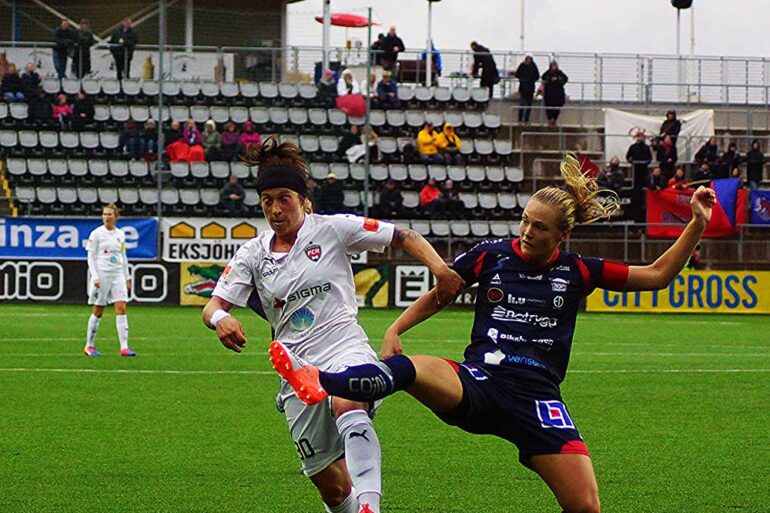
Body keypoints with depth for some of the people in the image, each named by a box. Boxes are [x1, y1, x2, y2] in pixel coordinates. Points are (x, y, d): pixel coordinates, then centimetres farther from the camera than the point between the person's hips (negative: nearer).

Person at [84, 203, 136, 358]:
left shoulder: (120, 234, 10)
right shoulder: (96, 234, -4)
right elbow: (91, 257, -5)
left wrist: (127, 278, 15)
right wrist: (95, 277, -14)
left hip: (118, 275, 4)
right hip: (102, 274, -4)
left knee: (121, 308, -8)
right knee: (98, 311, 1)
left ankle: (124, 347, -12)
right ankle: (89, 346, 14)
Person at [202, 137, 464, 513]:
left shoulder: (331, 229, 1)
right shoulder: (253, 254, 10)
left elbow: (403, 237, 3)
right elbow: (214, 305, 3)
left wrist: (439, 267, -15)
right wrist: (220, 319, -22)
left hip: (346, 352, -4)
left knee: (347, 406, -40)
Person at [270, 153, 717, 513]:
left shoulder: (578, 272, 7)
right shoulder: (490, 256, 7)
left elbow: (657, 275, 10)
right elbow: (438, 297, 21)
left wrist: (698, 226, 2)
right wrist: (396, 329, 6)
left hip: (537, 398, 1)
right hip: (479, 382, -1)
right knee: (408, 369, -35)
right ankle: (318, 382, -56)